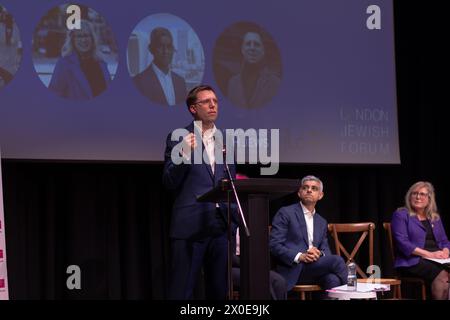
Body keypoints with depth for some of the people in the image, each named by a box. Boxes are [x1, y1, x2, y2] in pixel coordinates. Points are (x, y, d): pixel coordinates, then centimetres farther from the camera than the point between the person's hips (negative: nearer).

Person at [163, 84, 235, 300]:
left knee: (220, 292, 7)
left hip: (221, 226, 5)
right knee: (181, 291, -3)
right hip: (190, 225, -5)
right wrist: (184, 155, -20)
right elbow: (169, 183, -6)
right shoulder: (178, 139, 1)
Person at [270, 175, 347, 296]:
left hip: (315, 266, 5)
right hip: (292, 269, -5)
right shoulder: (285, 213, 3)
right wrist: (299, 256, -20)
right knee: (337, 261, -25)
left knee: (333, 279, -31)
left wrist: (319, 253, -9)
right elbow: (274, 245, -6)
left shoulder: (322, 222, 23)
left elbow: (326, 251, 17)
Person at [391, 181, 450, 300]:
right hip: (413, 261, -5)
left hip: (437, 259, 5)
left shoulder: (435, 218, 25)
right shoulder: (401, 215, 6)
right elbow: (402, 242, -6)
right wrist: (429, 254, -15)